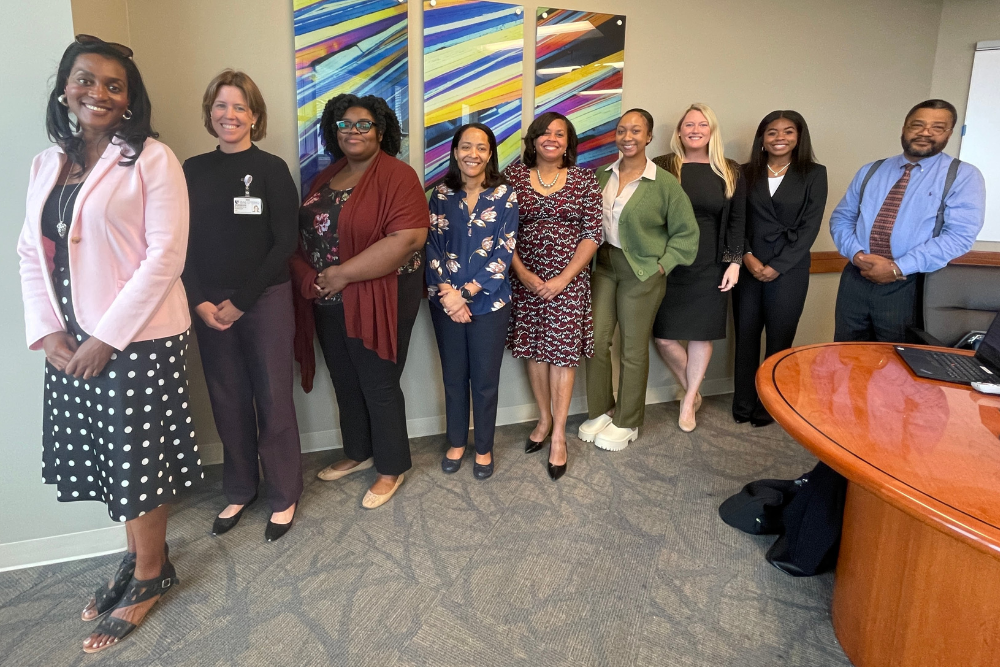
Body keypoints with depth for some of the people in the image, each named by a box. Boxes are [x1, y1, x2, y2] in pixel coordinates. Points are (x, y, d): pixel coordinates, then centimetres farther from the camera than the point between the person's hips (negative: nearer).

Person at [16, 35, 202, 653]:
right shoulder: (46, 163, 12)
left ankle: (149, 575, 25)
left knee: (139, 458, 5)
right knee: (107, 455, 14)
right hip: (71, 340, 6)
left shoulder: (152, 159, -8)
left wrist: (108, 336, -15)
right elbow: (31, 252, 11)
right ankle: (141, 554, 34)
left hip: (139, 336, -6)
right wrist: (47, 330, -3)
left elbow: (165, 254, -15)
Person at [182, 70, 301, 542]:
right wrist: (200, 302, -7)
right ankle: (239, 491, 29)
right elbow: (183, 242, 6)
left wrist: (240, 301, -11)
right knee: (228, 402, 11)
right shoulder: (193, 170, 8)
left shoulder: (271, 169, -3)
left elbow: (285, 244, -8)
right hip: (208, 305, 4)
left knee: (272, 401, 3)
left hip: (265, 301, -3)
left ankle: (283, 497, 19)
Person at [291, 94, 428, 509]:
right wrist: (311, 279, -7)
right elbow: (304, 234, 13)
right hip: (328, 301, 7)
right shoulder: (324, 179, 13)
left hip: (379, 297, -7)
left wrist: (343, 274, -21)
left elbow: (409, 239, -23)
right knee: (345, 383, 17)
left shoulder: (397, 176, -11)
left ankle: (391, 469, 22)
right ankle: (358, 453, 38)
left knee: (379, 386, 3)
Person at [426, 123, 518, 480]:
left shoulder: (504, 195, -3)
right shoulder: (441, 195, 3)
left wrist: (466, 292, -15)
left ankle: (484, 448, 27)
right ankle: (456, 442, 33)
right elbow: (432, 246, -2)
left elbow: (504, 252, -9)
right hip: (445, 301, 2)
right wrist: (447, 293, -15)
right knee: (454, 376, 14)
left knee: (485, 379, 7)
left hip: (488, 302, -2)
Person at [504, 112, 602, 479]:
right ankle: (544, 418, 30)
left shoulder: (584, 179, 1)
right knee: (534, 348, 10)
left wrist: (564, 278, -11)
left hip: (568, 279, -1)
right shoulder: (513, 175, 3)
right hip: (525, 279, 2)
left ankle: (558, 434, 11)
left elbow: (592, 234, -3)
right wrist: (523, 273, -10)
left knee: (563, 351, 0)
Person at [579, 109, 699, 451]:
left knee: (634, 348, 4)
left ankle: (627, 422, 20)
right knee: (596, 339, 4)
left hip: (641, 271, -4)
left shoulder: (665, 183, -8)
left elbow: (686, 233, -3)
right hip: (602, 265, 4)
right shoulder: (603, 176, 5)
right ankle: (600, 411, 23)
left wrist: (663, 265, -9)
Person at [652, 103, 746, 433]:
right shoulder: (661, 167, -2)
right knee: (663, 336, 0)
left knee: (702, 334, 7)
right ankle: (692, 391, 25)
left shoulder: (730, 173, 4)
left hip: (710, 269, 1)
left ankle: (688, 400, 26)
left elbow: (737, 220, 6)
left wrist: (734, 262, -1)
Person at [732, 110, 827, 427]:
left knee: (779, 339, 3)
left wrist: (777, 266, -10)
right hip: (748, 266, 2)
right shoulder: (747, 173, 7)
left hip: (788, 268, -2)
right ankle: (743, 404, 16)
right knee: (745, 336, 5)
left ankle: (769, 406, 16)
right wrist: (747, 256, -11)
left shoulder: (814, 174, 2)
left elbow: (809, 226, -4)